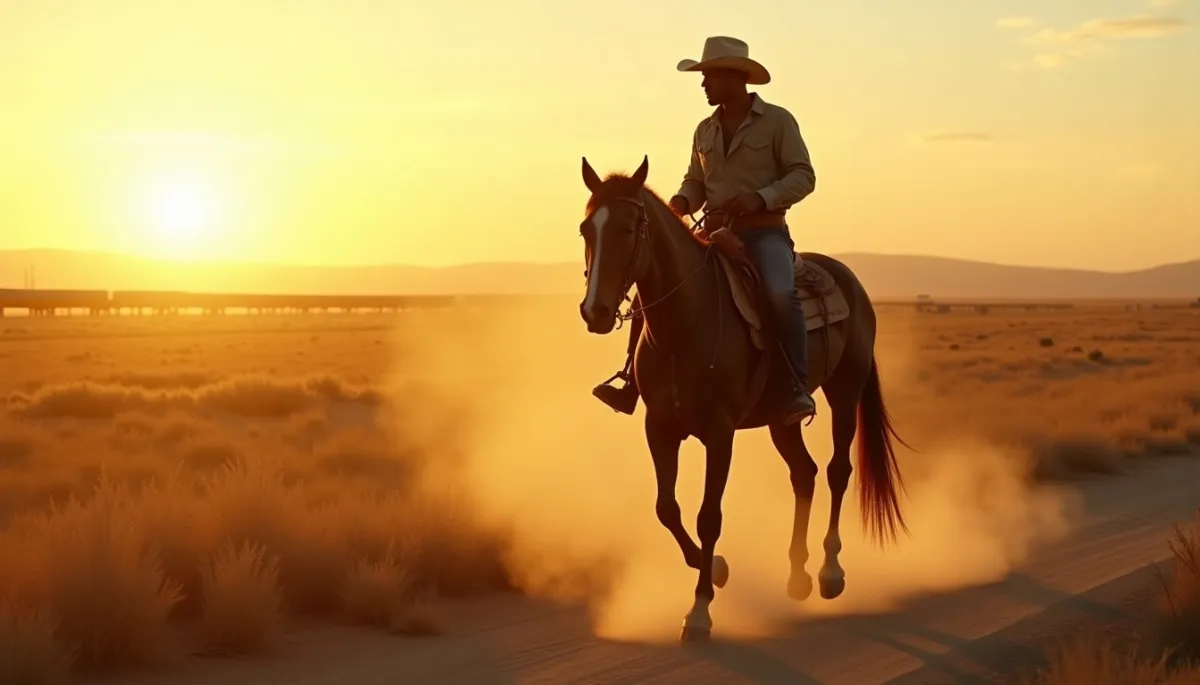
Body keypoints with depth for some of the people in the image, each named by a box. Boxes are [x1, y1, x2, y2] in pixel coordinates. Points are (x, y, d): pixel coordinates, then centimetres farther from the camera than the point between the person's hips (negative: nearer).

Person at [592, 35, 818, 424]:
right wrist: (681, 202, -4)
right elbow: (696, 183, 19)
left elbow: (803, 177, -7)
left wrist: (760, 197, -22)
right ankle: (632, 380, -7)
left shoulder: (777, 121, -3)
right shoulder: (705, 131, 13)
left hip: (764, 232, -6)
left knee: (781, 295, -35)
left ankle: (799, 389, -29)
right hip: (716, 233, 6)